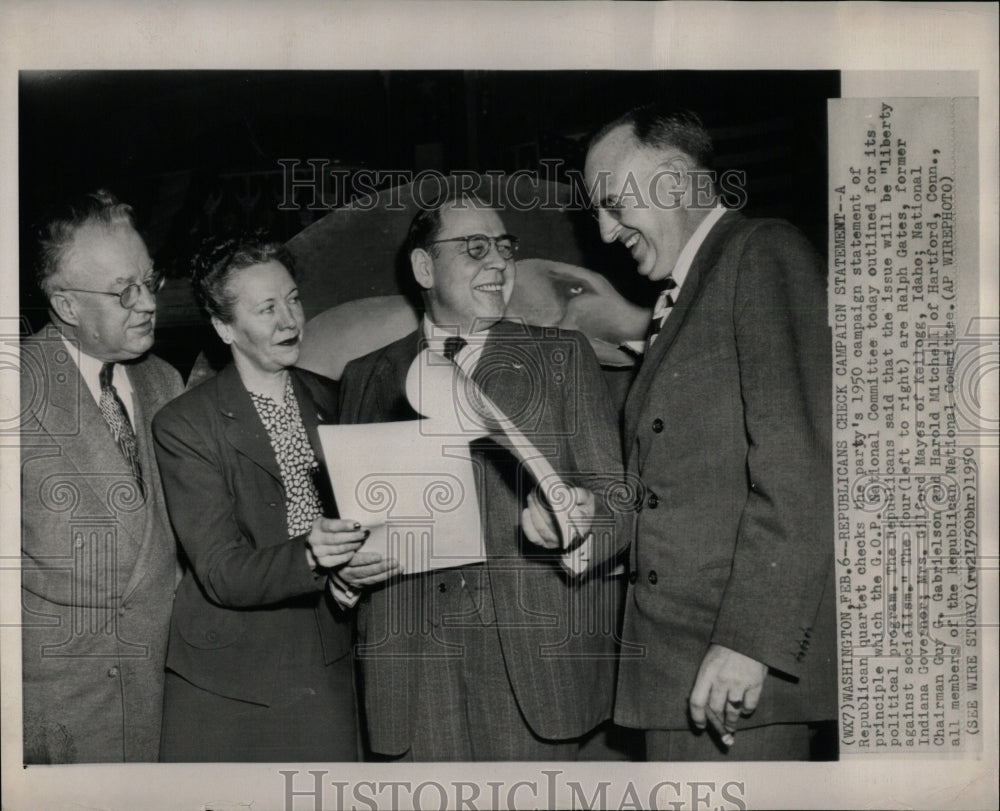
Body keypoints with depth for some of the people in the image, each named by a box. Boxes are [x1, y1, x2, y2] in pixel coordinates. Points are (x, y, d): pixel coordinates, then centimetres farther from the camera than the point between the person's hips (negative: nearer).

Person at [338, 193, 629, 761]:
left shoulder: (563, 357, 9)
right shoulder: (367, 378, 14)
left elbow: (615, 495, 3)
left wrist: (578, 517, -19)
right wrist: (343, 560, -4)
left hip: (535, 656, -1)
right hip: (411, 660, 2)